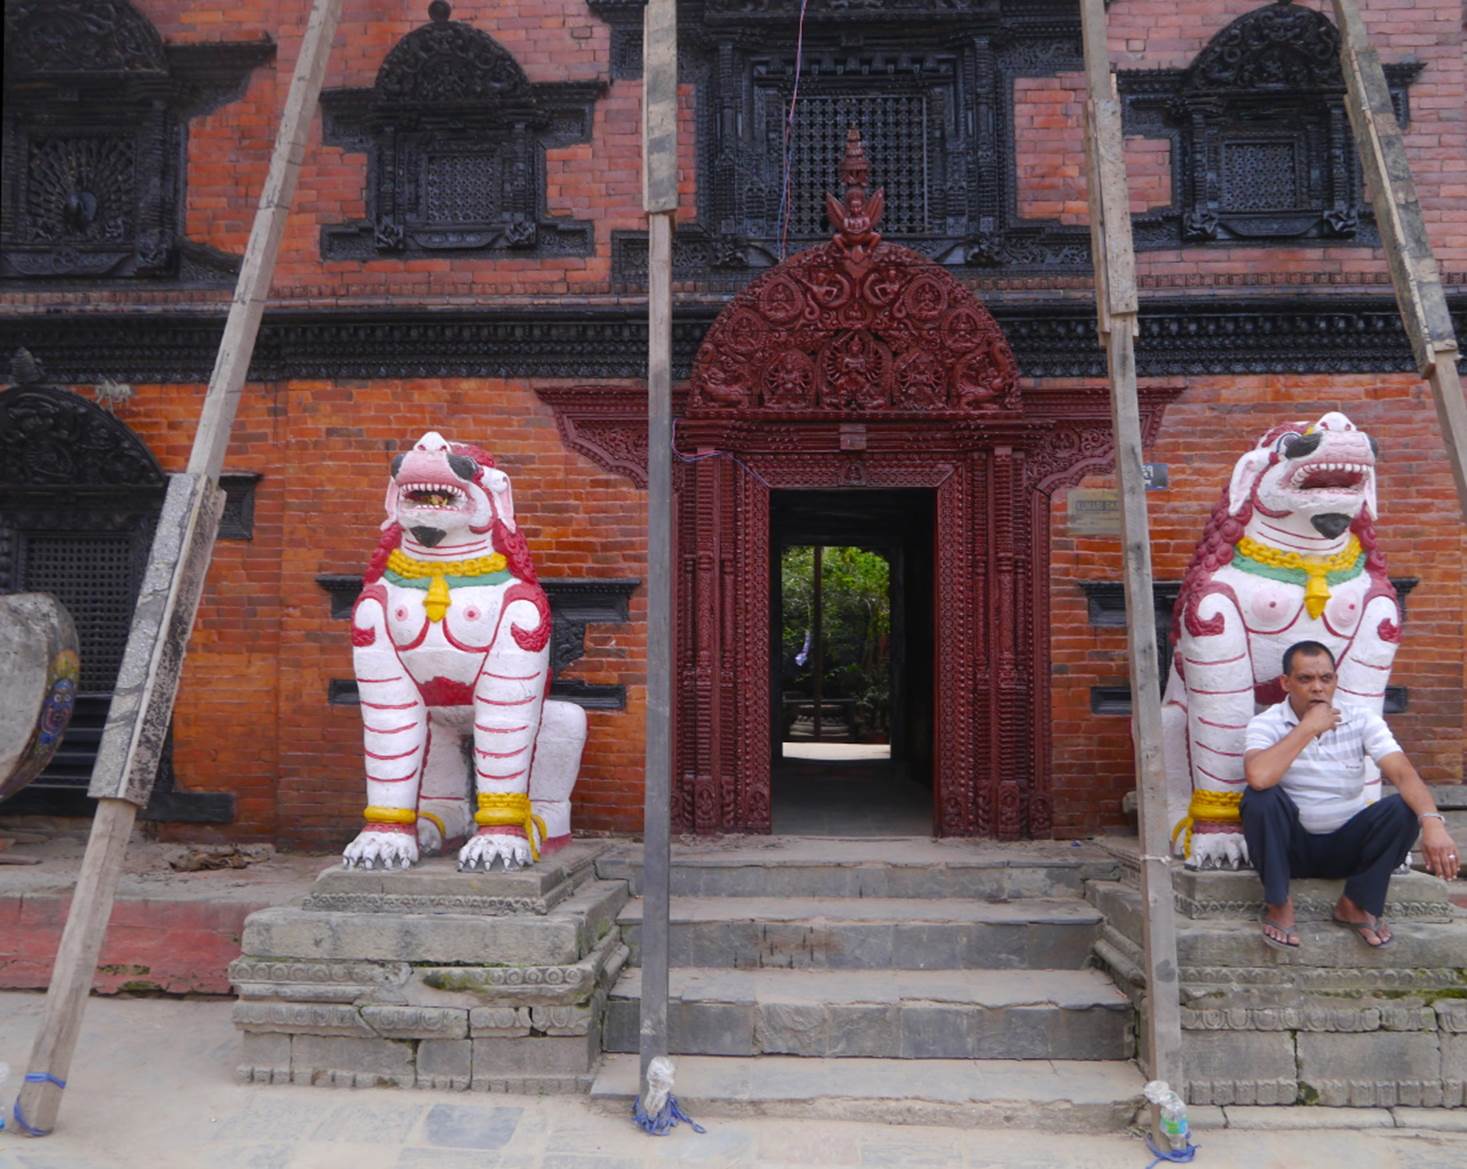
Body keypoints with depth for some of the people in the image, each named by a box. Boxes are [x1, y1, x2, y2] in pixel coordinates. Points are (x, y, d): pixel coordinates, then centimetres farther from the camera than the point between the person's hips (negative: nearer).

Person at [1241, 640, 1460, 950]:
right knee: (1259, 797, -31)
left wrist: (1432, 821, -39)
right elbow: (1257, 777, -34)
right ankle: (1278, 904, -12)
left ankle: (1355, 904, -4)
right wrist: (1308, 727, -26)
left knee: (1403, 809, -23)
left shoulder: (1362, 721, -5)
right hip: (1291, 844, -2)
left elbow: (1404, 773, -19)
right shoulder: (1266, 723, -13)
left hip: (1346, 845, 2)